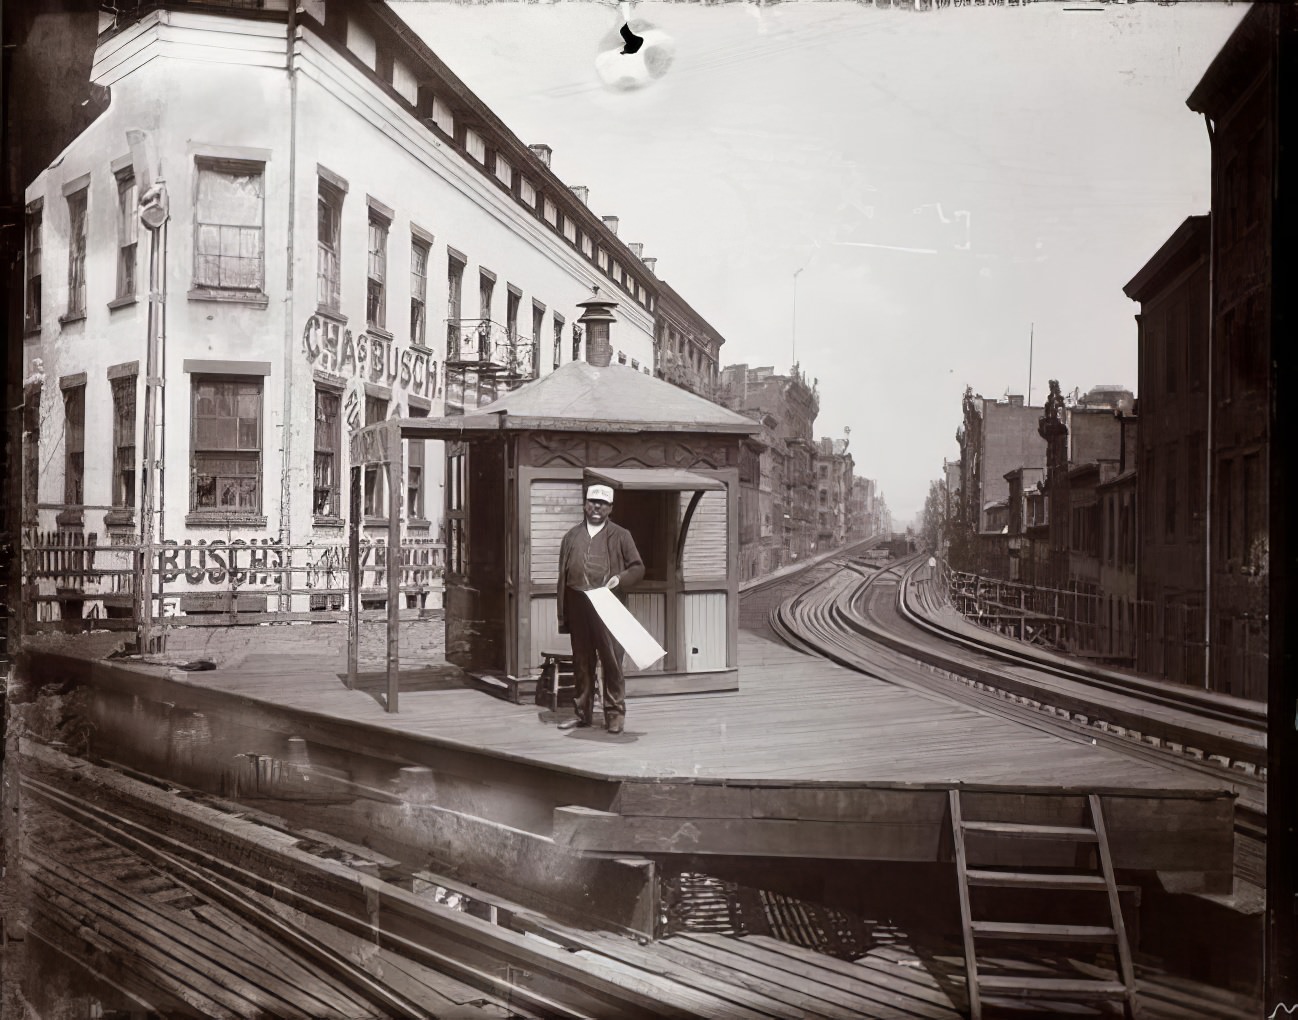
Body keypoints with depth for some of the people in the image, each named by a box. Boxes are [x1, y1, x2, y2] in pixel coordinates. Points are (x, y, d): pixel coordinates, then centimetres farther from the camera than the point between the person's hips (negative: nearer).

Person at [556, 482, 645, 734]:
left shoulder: (620, 536, 7)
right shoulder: (571, 537, 14)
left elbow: (638, 567, 8)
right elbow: (563, 576, 12)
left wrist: (620, 578, -14)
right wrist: (562, 615, 6)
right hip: (578, 607, 3)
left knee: (612, 661, -4)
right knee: (581, 662, 9)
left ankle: (615, 714, 4)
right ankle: (582, 712, 18)